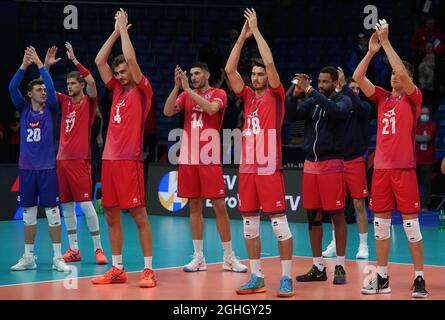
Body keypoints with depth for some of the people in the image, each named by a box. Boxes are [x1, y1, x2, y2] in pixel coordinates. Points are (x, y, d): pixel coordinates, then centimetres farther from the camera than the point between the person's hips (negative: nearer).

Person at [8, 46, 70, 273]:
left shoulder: (49, 110, 3)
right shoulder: (23, 109, 7)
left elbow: (52, 88, -12)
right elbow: (12, 88, -7)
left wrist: (40, 64, -14)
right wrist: (24, 65, -15)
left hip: (47, 168, -2)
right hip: (26, 168, 2)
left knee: (53, 213, -3)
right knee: (28, 215, 8)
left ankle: (58, 258, 1)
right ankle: (28, 258, 15)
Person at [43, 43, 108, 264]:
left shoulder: (89, 101, -1)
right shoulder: (64, 101, 14)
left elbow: (91, 81, -18)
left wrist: (74, 60, -18)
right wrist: (46, 65, 1)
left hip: (80, 160, -6)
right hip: (62, 159, 6)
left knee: (86, 205, -8)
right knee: (66, 206, 7)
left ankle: (98, 248, -2)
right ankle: (73, 249, 12)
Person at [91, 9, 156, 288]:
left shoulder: (143, 90, -2)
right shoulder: (118, 89, 16)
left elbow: (130, 58, -13)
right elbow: (100, 61, 13)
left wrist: (124, 29, -4)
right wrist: (116, 31, 11)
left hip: (130, 159, -7)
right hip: (110, 158, 7)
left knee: (139, 214, -6)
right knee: (111, 215, 8)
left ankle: (148, 270, -4)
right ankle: (118, 269, 14)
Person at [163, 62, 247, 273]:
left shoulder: (218, 94, 0)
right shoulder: (185, 96, 11)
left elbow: (211, 108, -22)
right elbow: (168, 112, -3)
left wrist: (189, 89, -19)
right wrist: (177, 87, -12)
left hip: (210, 160, -4)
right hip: (188, 159, 4)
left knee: (219, 206, -3)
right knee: (194, 206, 6)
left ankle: (229, 258, 4)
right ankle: (198, 258, 11)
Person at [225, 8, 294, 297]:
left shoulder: (276, 96, 0)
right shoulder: (248, 97, 13)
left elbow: (270, 62, -12)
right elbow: (230, 69, 6)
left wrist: (256, 30, -6)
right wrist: (242, 37, 3)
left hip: (270, 169, -6)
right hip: (247, 168, 6)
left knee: (279, 223, -5)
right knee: (249, 224, 7)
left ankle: (286, 278, -2)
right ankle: (256, 277, 15)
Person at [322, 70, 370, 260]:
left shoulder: (364, 107, 1)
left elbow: (358, 106, -20)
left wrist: (343, 86, -25)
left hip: (355, 161, -2)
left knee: (359, 204, -1)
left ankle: (363, 245, 6)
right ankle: (334, 244, 15)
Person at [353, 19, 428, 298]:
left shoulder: (413, 97, 1)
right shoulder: (382, 97, 13)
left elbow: (403, 72, -16)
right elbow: (358, 77, 3)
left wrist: (386, 42, -15)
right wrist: (372, 50, -7)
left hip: (404, 167, -5)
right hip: (381, 167, 5)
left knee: (411, 222, -5)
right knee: (381, 222, 6)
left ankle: (419, 278, -1)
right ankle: (382, 278, 13)